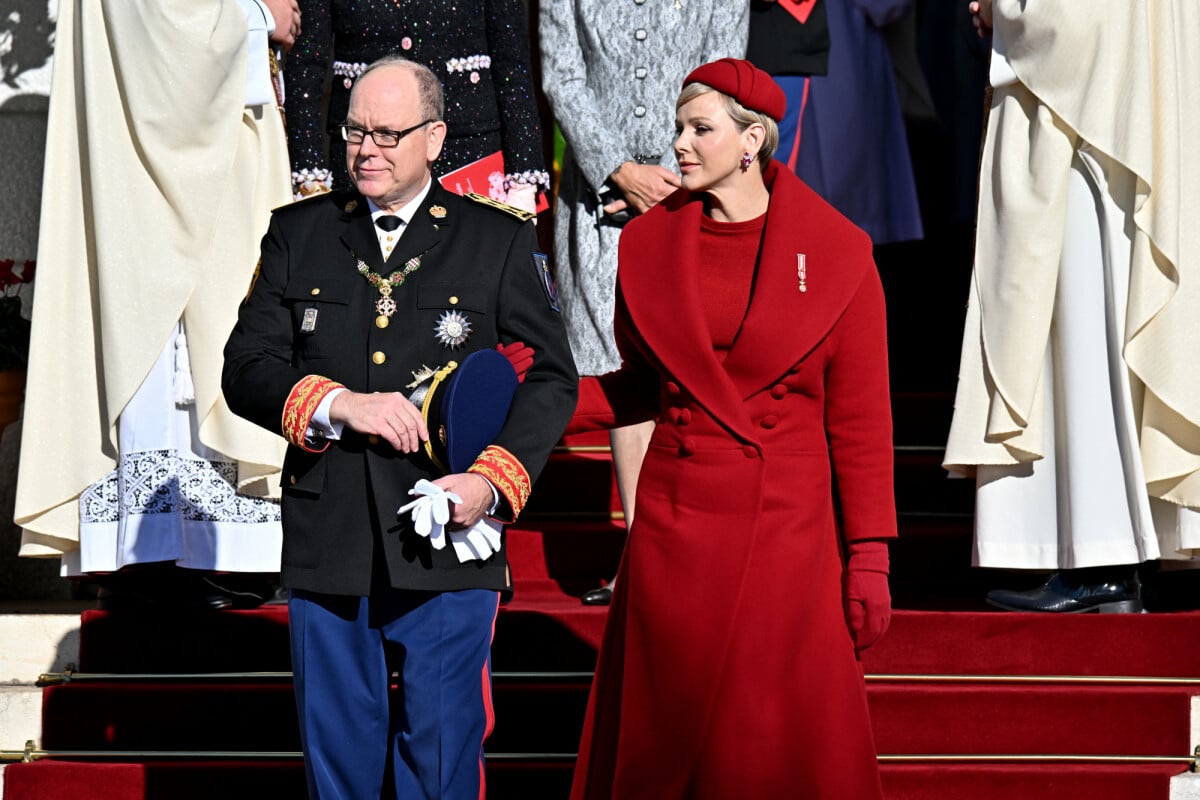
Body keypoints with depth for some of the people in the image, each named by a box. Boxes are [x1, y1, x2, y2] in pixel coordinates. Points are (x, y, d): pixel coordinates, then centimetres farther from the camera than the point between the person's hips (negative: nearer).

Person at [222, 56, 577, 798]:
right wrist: (339, 404, -14)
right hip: (326, 544, 2)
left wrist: (493, 479, -12)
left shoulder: (499, 240, 5)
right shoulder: (299, 233, 10)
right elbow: (246, 368, 5)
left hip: (448, 545, -2)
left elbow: (553, 377, 3)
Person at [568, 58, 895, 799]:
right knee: (667, 735, 4)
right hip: (676, 522, 3)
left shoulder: (833, 253, -2)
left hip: (786, 530, -3)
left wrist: (869, 557, -5)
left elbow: (860, 422, -2)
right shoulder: (651, 243, 7)